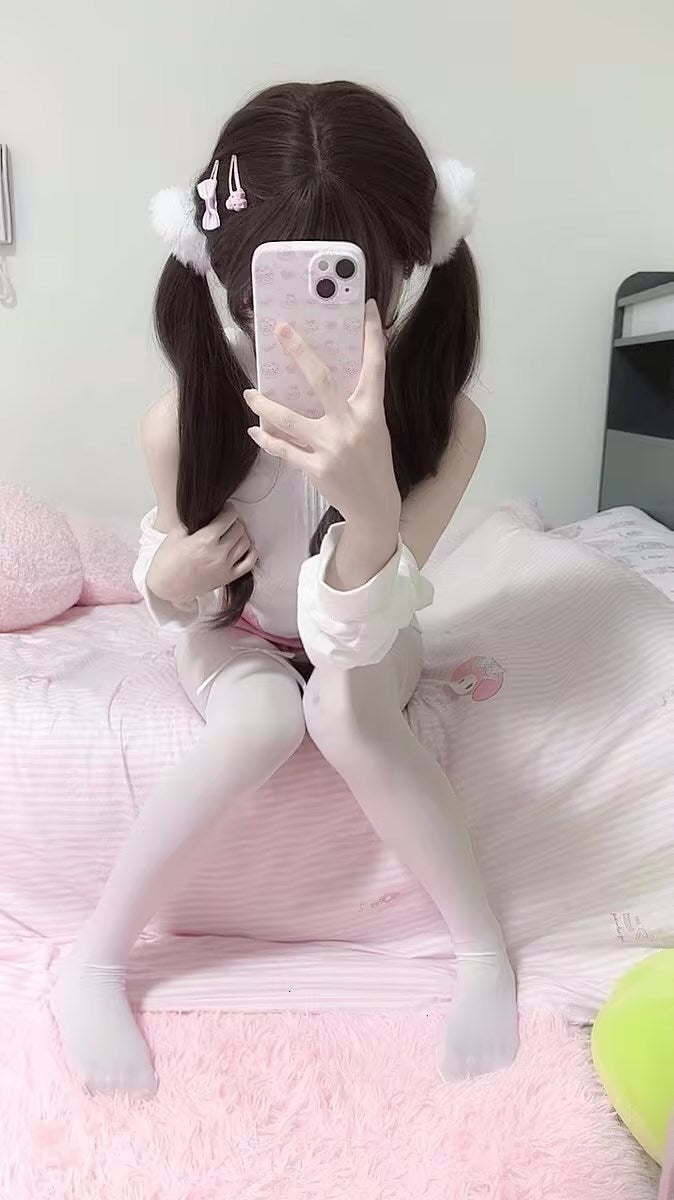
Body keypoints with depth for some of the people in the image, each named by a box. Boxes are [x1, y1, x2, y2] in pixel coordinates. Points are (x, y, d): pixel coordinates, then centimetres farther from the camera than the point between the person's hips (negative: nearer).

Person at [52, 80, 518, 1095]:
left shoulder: (445, 424, -30)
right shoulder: (183, 424, -25)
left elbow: (351, 638, -37)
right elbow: (175, 600, -7)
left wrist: (372, 502, -57)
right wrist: (171, 578, -32)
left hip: (361, 636, 0)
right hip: (236, 633, 1)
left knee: (346, 713, -33)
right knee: (263, 724, -31)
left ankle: (483, 951, -12)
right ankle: (92, 965, -12)